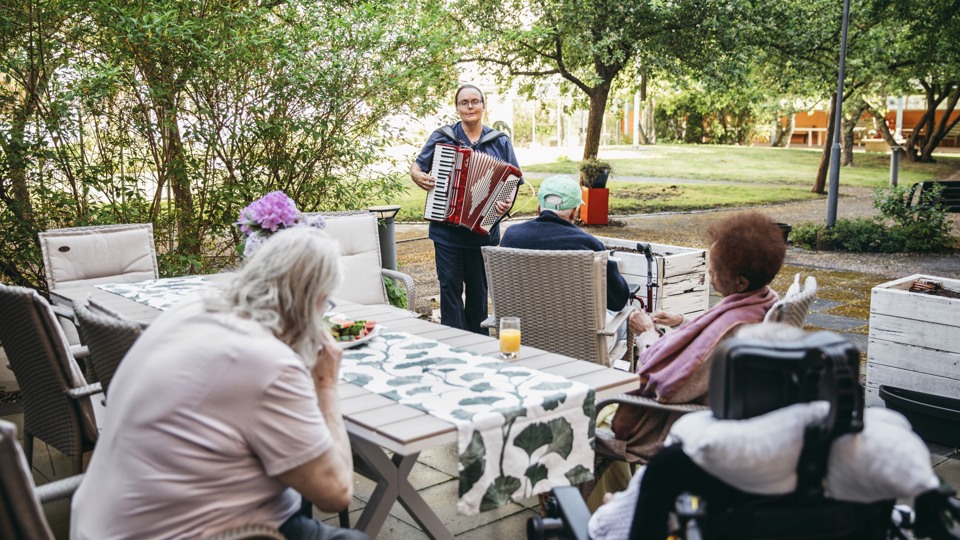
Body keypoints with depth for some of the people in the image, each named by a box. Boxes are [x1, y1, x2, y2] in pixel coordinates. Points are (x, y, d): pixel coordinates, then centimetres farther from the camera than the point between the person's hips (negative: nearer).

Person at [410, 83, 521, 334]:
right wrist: (418, 176, -11)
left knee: (479, 288, 11)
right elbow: (416, 166, 12)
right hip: (447, 227, -1)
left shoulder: (500, 142, 6)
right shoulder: (441, 137, 4)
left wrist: (508, 201, -15)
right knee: (450, 285, 0)